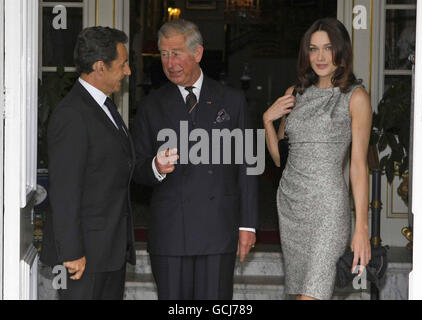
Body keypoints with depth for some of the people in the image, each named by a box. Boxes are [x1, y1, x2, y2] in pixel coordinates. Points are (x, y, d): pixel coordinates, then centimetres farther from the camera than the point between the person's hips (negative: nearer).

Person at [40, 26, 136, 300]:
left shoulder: (106, 106, 15)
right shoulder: (71, 115, -16)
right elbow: (64, 191, -19)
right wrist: (71, 252, -21)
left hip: (114, 247, 9)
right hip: (86, 251, -9)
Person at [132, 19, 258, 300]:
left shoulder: (232, 101, 8)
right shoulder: (151, 107, 8)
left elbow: (246, 166, 8)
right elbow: (138, 171, 8)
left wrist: (248, 224, 3)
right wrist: (156, 168, -16)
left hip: (219, 228, 0)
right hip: (169, 232, 0)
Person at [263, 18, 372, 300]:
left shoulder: (355, 97, -3)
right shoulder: (295, 94, 13)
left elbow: (359, 164, -7)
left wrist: (362, 227, -12)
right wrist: (268, 120, 0)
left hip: (327, 204, -6)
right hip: (290, 202, 6)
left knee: (311, 293, -14)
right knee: (300, 289, 9)